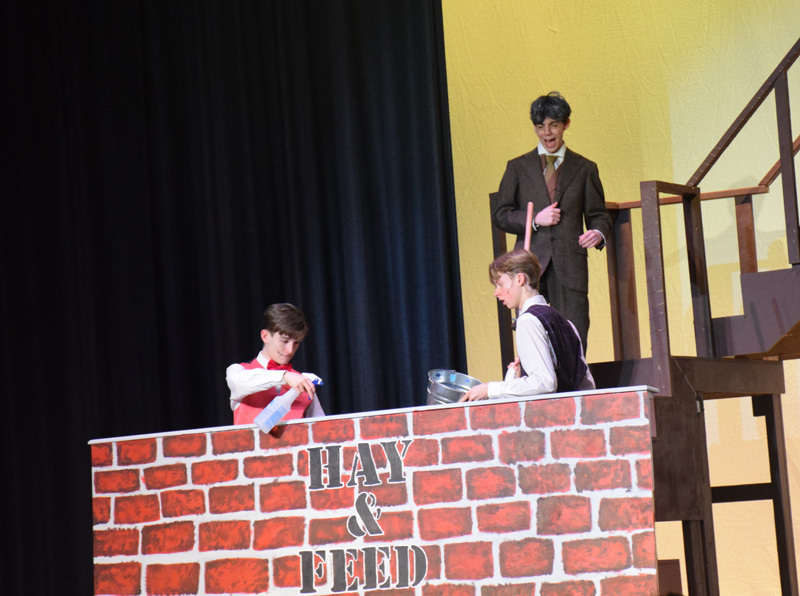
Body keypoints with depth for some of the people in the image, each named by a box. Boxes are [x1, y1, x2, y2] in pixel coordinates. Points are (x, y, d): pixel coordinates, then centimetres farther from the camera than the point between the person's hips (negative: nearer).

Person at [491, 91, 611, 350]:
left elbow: (598, 214, 13)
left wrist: (598, 233, -10)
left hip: (569, 267, 0)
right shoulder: (518, 168, 13)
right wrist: (534, 219, -7)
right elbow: (500, 214, 9)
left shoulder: (584, 169, 14)